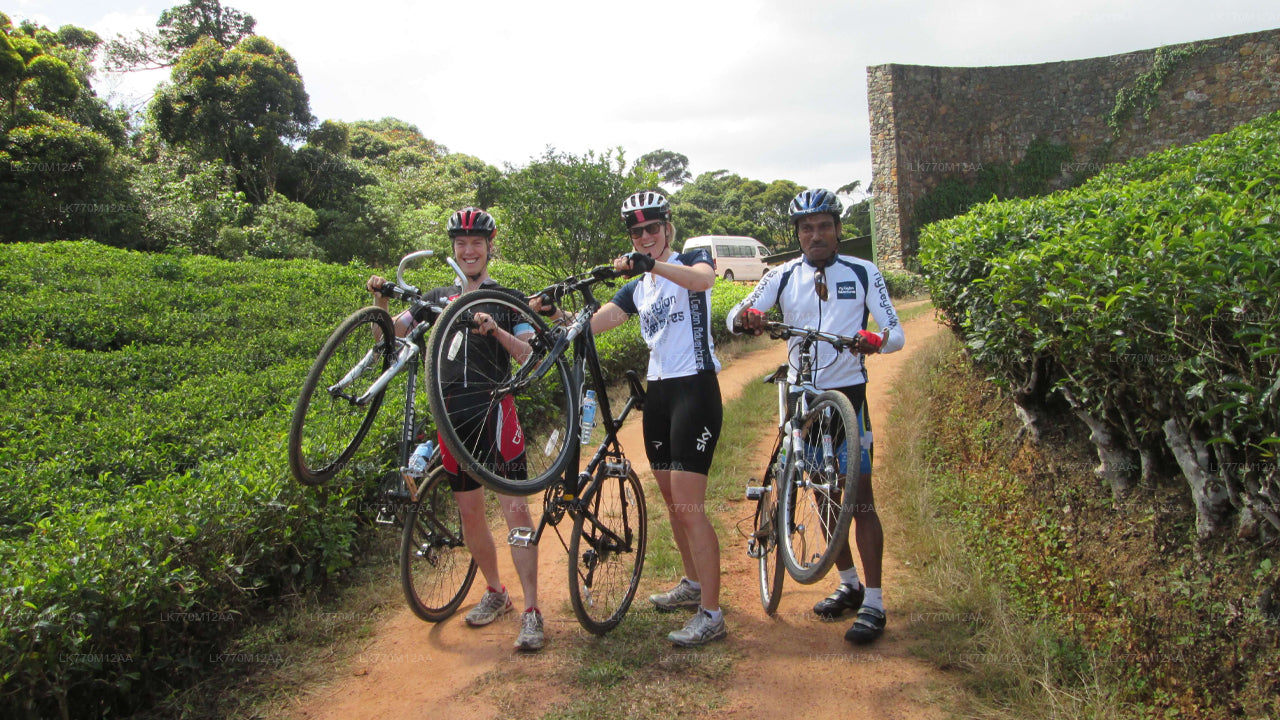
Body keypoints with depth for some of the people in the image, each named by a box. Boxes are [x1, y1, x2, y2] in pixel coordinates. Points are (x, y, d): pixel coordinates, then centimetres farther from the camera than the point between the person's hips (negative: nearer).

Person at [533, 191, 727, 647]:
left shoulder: (693, 259, -1)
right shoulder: (637, 288, 17)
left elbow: (703, 278, -27)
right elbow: (593, 323, 5)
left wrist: (653, 264, -42)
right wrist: (553, 312, -13)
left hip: (695, 388, -7)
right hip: (658, 391, 8)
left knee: (689, 507, -12)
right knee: (671, 500, 15)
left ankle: (711, 615, -5)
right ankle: (693, 583, 34)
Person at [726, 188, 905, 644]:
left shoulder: (864, 273, 0)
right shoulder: (783, 277, 4)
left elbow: (896, 333, -5)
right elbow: (734, 317, -6)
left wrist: (875, 340, -28)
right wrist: (745, 317, -31)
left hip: (849, 392, -3)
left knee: (859, 495, -6)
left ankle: (873, 602, 1)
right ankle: (848, 584, 27)